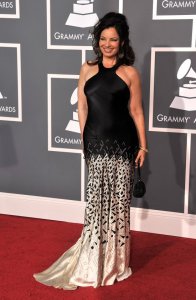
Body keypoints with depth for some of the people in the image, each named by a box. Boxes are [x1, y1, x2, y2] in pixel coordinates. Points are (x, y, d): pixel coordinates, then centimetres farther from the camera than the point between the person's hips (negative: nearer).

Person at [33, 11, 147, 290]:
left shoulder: (130, 73, 1)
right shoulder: (87, 69, 6)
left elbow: (136, 111, 2)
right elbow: (82, 108, 7)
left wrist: (142, 145, 0)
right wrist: (85, 141, 4)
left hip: (122, 144, -1)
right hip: (96, 144, 1)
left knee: (118, 201, 6)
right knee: (97, 201, 3)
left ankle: (114, 261, 22)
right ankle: (93, 262, 16)